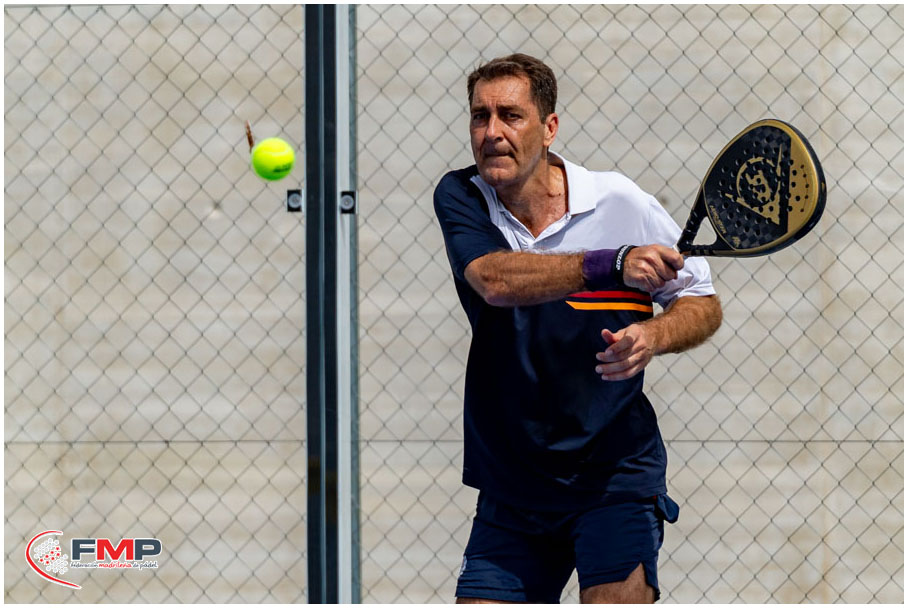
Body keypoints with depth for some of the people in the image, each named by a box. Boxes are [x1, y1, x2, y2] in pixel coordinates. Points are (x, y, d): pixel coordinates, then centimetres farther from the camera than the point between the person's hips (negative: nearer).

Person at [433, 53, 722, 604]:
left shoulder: (620, 203, -7)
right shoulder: (459, 198, -3)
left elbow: (703, 304, 3)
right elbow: (495, 279, -24)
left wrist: (653, 336, -21)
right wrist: (614, 265, -37)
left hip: (615, 472, -3)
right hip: (511, 490, 3)